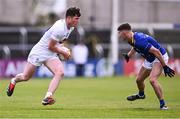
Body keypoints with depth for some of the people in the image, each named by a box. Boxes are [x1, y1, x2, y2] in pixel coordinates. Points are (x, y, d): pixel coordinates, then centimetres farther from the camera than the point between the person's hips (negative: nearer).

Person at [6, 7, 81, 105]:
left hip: (51, 56, 7)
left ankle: (47, 97, -28)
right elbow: (51, 46, -22)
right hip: (39, 52, -7)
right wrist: (63, 53, -11)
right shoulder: (60, 29, -29)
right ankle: (14, 81, 43)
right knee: (25, 77, 7)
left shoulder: (71, 27, 0)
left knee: (60, 72, -21)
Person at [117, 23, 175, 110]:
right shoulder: (133, 39, -5)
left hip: (160, 58, -10)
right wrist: (128, 55, 27)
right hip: (149, 59, 10)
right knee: (139, 79, 19)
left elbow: (156, 52, -33)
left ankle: (162, 104, -21)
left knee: (152, 80, -28)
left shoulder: (139, 41, -34)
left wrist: (165, 67, -31)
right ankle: (141, 94, 50)